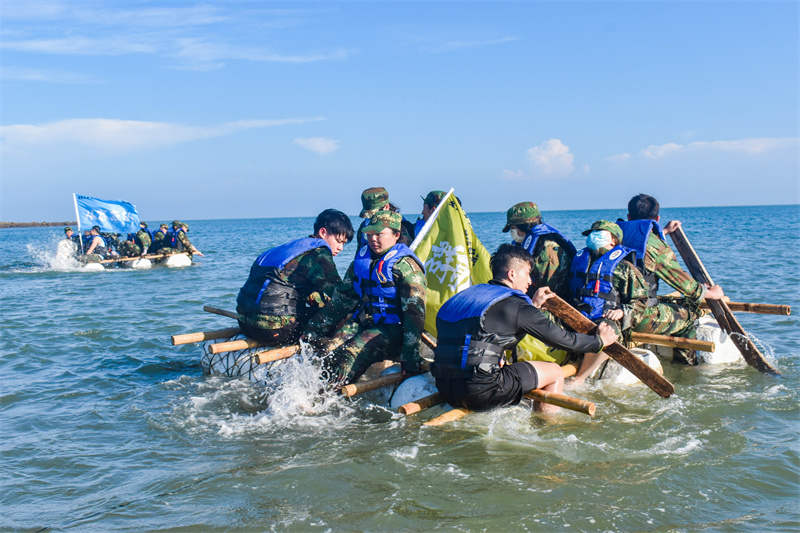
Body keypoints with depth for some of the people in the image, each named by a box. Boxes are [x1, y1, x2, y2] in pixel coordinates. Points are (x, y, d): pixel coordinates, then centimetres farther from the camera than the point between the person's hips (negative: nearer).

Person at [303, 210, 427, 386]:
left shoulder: (405, 266, -12)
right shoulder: (362, 259, 10)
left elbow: (414, 313, -17)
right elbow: (342, 298, 15)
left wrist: (410, 358, -23)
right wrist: (314, 330, 11)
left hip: (392, 330, -7)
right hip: (361, 322, 8)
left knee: (350, 355, -30)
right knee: (326, 349, -18)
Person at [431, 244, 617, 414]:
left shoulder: (469, 293, 16)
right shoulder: (515, 304, -6)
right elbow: (562, 338, 0)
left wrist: (533, 306, 42)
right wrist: (600, 341, 17)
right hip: (480, 393, -8)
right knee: (554, 372, 9)